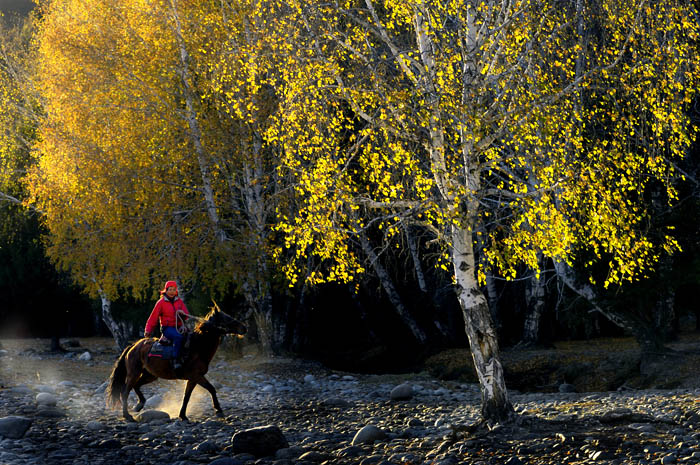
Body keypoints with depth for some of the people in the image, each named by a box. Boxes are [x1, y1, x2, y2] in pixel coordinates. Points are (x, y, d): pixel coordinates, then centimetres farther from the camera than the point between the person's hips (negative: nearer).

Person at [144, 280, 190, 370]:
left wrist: (182, 314, -15)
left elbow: (186, 315, 9)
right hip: (167, 328, -5)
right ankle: (176, 359, -37)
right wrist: (148, 331, 1)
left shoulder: (179, 301, 14)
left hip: (178, 328, 5)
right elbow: (153, 318, 6)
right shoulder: (161, 302, 4)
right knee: (178, 336, -36)